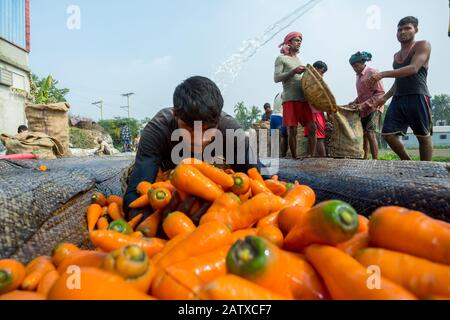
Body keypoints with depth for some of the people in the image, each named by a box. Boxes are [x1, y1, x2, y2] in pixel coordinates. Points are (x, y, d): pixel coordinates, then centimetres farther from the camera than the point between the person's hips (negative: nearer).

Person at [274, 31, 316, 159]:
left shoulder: (298, 59, 26)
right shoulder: (281, 58, 6)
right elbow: (277, 78, -6)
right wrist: (293, 71, -14)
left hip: (303, 98, 6)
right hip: (290, 99, -6)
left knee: (312, 128, -2)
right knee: (292, 131, -7)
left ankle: (312, 157, 4)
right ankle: (295, 158, 0)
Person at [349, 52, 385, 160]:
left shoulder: (373, 73, -8)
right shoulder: (358, 76, 15)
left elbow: (380, 93, -14)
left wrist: (363, 105, -20)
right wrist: (355, 102, 8)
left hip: (374, 108, -7)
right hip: (363, 110, 7)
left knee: (370, 134, -17)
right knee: (364, 134, 4)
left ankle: (375, 160, -15)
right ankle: (365, 158, 8)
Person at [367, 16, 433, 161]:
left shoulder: (423, 45, 1)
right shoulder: (396, 55, 21)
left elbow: (413, 69, -17)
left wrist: (382, 74, -25)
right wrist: (385, 97, 19)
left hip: (417, 97, -6)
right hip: (398, 99, 7)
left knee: (424, 136, 1)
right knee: (388, 134, -3)